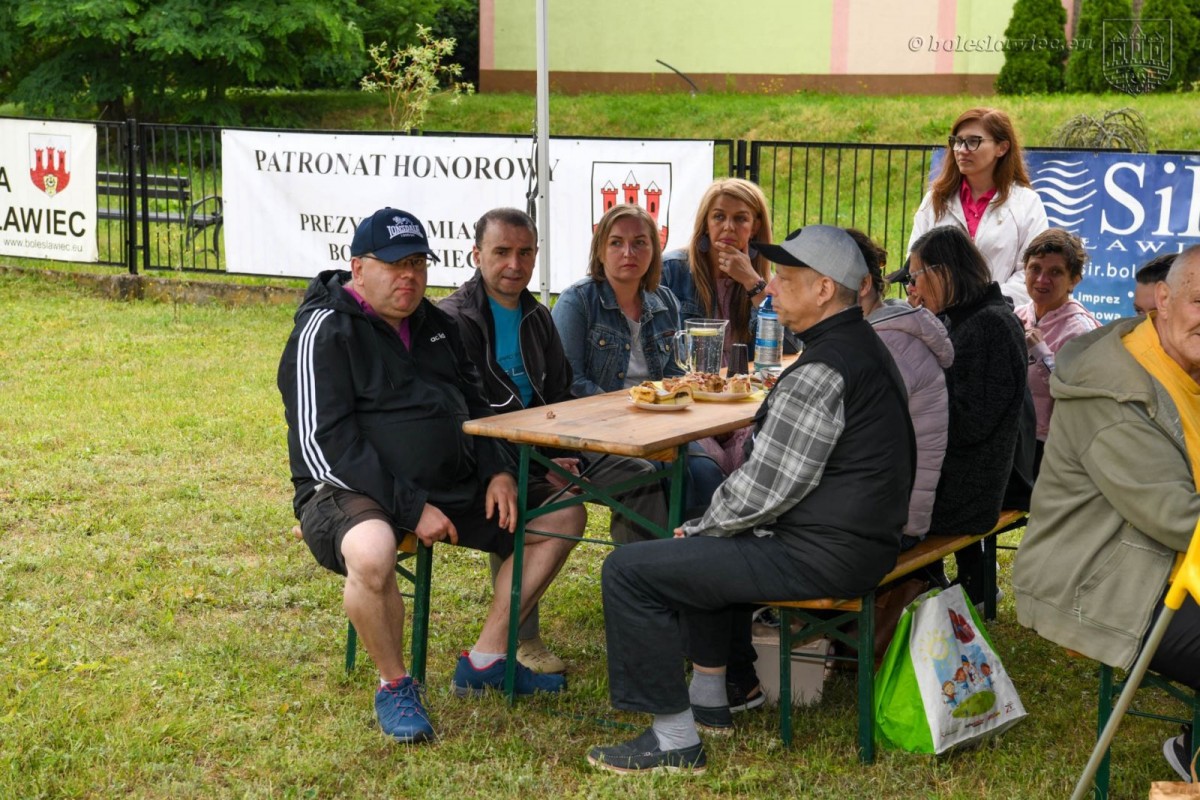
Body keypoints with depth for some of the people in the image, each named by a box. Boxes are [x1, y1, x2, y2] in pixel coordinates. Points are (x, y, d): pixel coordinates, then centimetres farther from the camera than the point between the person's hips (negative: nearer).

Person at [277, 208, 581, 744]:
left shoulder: (434, 324, 14)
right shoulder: (326, 333, -11)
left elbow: (473, 405, 24)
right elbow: (325, 444, -19)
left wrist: (498, 472, 4)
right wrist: (412, 509, -23)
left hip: (450, 487, 8)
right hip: (354, 494, -8)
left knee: (562, 517, 6)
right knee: (372, 554, -42)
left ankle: (486, 661, 10)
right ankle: (395, 686, -14)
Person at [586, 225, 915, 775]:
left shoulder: (821, 372, -22)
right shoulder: (863, 345, 12)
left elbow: (764, 487, -22)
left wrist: (702, 526, -3)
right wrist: (707, 528, 12)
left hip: (824, 555, -11)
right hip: (861, 533, 11)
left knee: (628, 570, -10)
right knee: (701, 545, 33)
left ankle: (674, 740, -6)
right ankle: (707, 695, 38)